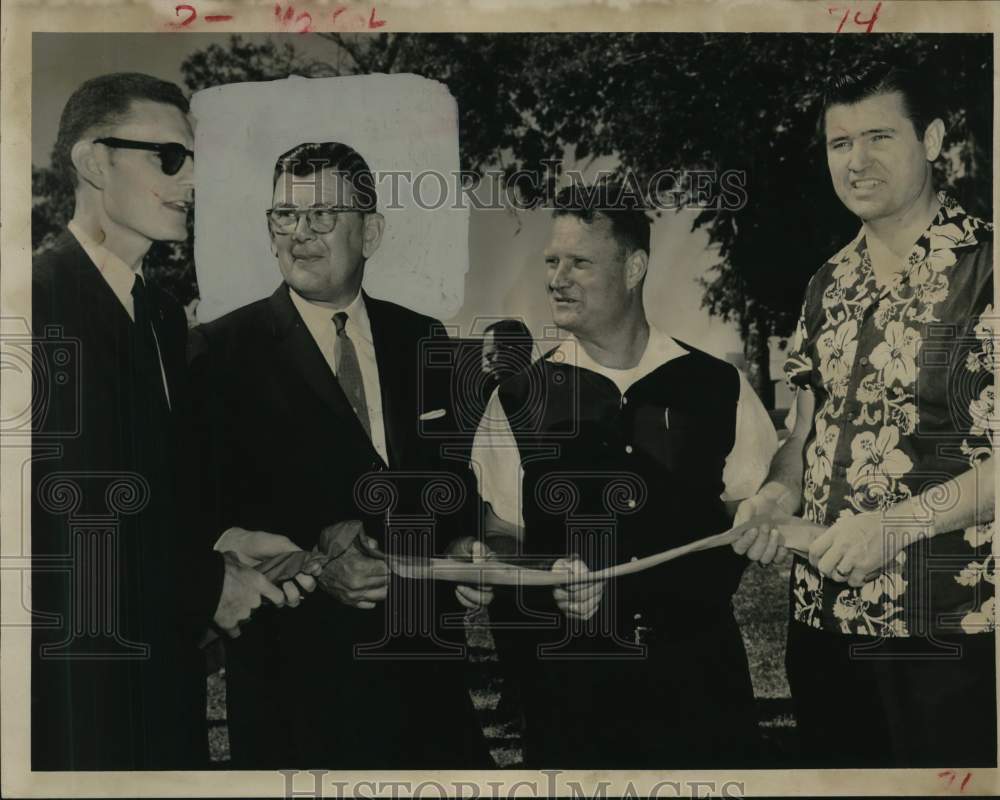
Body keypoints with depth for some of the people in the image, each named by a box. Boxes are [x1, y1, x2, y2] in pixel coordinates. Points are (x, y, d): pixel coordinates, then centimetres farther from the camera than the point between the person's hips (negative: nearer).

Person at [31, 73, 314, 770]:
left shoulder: (165, 316, 12)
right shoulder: (37, 302, -15)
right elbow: (61, 510, -19)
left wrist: (223, 549, 1)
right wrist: (206, 585, -11)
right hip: (73, 680, -7)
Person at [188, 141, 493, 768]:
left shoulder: (425, 340, 7)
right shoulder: (225, 352, -5)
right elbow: (208, 510, -8)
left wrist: (463, 550, -4)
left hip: (425, 654, 4)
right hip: (296, 664, -3)